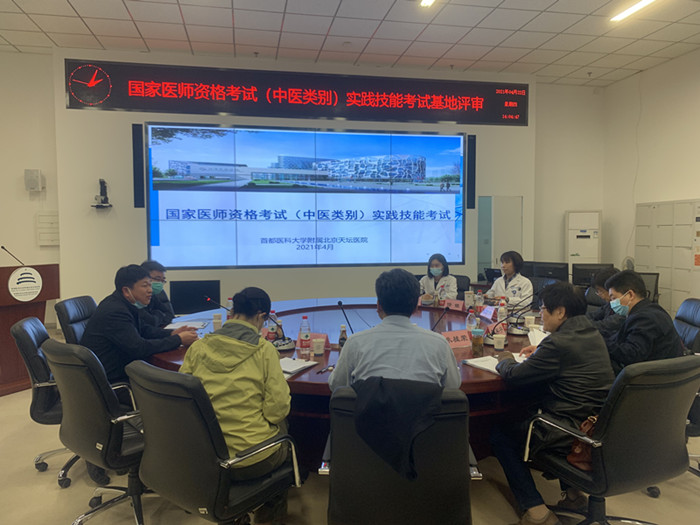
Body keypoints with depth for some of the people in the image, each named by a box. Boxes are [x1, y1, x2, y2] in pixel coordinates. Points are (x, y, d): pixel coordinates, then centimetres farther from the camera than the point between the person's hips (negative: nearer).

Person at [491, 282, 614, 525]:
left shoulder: (559, 342, -22)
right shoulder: (593, 334, 6)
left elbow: (513, 375, -15)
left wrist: (505, 361, 6)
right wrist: (539, 352, 14)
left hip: (575, 431, -9)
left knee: (500, 434, 6)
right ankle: (572, 492, 31)